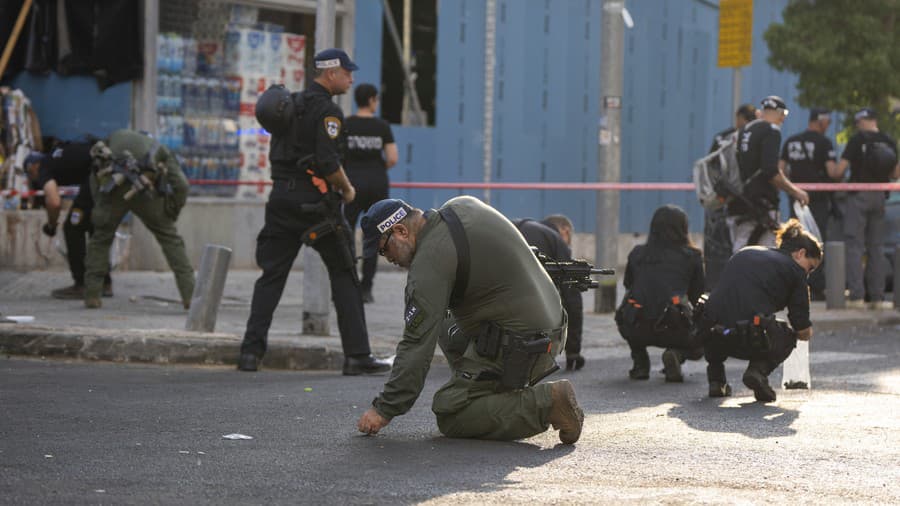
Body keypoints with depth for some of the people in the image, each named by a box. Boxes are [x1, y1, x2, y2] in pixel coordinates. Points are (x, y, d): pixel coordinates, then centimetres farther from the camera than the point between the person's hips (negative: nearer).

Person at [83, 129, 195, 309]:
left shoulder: (114, 139, 37)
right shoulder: (161, 151, 31)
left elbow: (95, 175, 25)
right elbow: (181, 185, 13)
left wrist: (99, 206, 28)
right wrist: (171, 216, 22)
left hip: (112, 186, 1)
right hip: (143, 191, -1)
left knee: (101, 238, 22)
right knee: (170, 239, 13)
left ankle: (92, 295, 16)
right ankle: (190, 295, 6)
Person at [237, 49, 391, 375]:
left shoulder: (290, 104, 15)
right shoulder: (327, 110, -10)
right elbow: (328, 162, -19)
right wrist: (347, 189, -4)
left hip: (281, 199, 7)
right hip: (314, 201, -7)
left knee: (271, 275, 8)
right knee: (344, 275, 2)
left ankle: (251, 352, 0)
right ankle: (357, 355, 1)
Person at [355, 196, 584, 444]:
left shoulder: (430, 260, -18)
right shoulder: (463, 205, 7)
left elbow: (418, 343, -19)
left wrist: (384, 409, -15)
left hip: (516, 347, -10)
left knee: (449, 417, -4)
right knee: (446, 327, 26)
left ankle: (544, 403, -14)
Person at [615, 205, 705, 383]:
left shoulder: (637, 254, 16)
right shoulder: (691, 256, 10)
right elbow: (697, 295, 17)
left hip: (635, 331, 3)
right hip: (673, 329, -3)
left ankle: (640, 363, 18)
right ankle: (677, 354, -3)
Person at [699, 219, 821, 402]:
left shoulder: (743, 253, 25)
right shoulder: (794, 270, 10)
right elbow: (804, 332, 8)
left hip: (712, 337, 4)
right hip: (752, 341, -4)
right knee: (787, 337, 29)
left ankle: (716, 378, 24)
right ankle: (758, 370, 1)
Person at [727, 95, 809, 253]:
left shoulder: (743, 131, 17)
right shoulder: (771, 130, -8)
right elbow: (770, 171, -18)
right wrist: (794, 191, -9)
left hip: (736, 204, 9)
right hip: (760, 203, -9)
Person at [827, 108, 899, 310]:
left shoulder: (857, 140, -9)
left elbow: (840, 170, -12)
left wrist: (832, 175, 10)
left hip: (859, 195, -5)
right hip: (879, 197, 5)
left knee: (854, 246, -3)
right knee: (875, 247, 10)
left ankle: (857, 295, -11)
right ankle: (877, 297, 8)